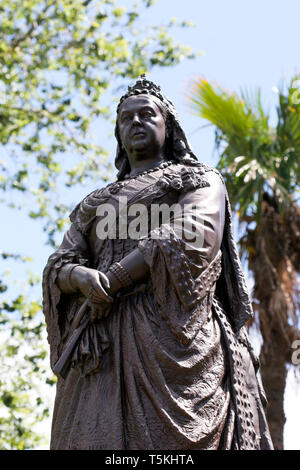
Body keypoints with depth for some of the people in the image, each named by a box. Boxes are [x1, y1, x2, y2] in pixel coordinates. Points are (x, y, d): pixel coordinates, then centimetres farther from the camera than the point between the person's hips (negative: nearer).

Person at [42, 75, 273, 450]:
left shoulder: (200, 180, 17)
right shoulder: (95, 205, 30)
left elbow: (195, 236, -5)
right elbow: (58, 267, 17)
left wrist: (112, 280, -10)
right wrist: (85, 277, -10)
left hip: (170, 331, -4)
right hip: (102, 346, 4)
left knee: (169, 436, -19)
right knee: (96, 439, -12)